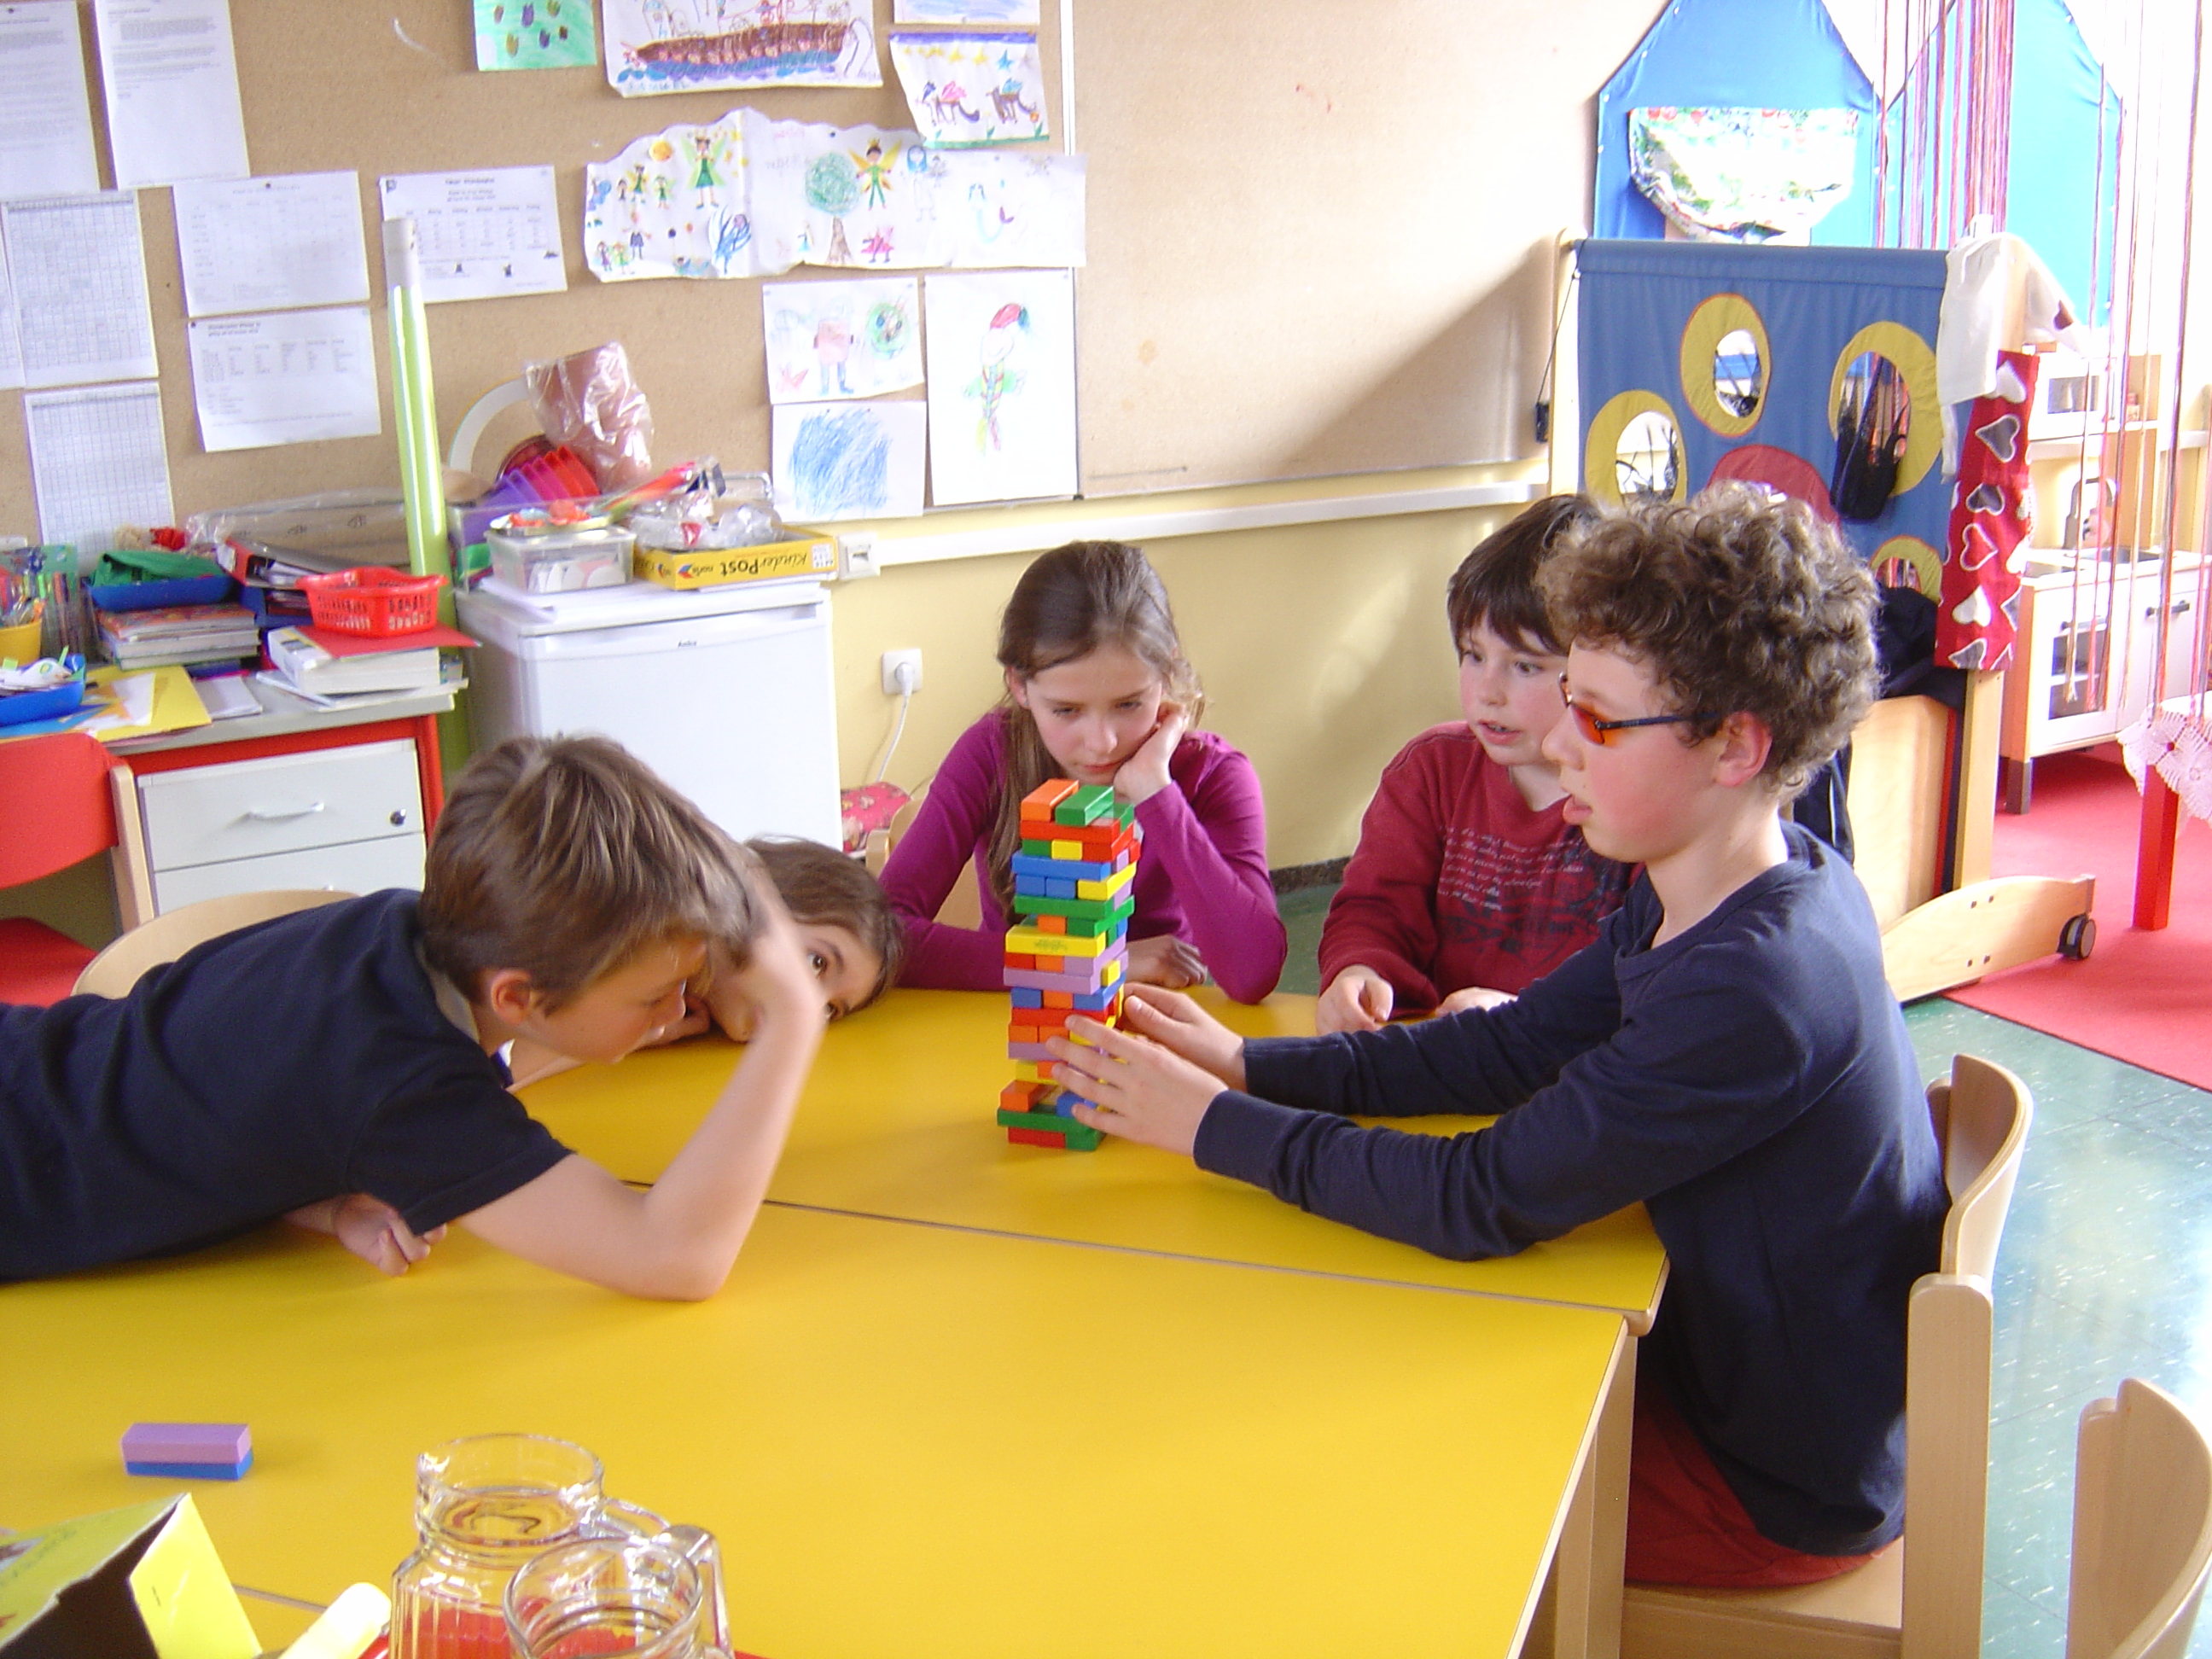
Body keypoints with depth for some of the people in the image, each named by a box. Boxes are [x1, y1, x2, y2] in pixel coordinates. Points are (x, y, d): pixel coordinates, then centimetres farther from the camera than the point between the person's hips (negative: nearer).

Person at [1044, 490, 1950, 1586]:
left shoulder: (1757, 988, -33)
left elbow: (1484, 1202, -30)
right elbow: (1512, 1050, 2)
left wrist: (1215, 1125, -20)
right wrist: (1249, 1066, -7)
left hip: (1785, 1488, -8)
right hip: (1734, 1365, 8)